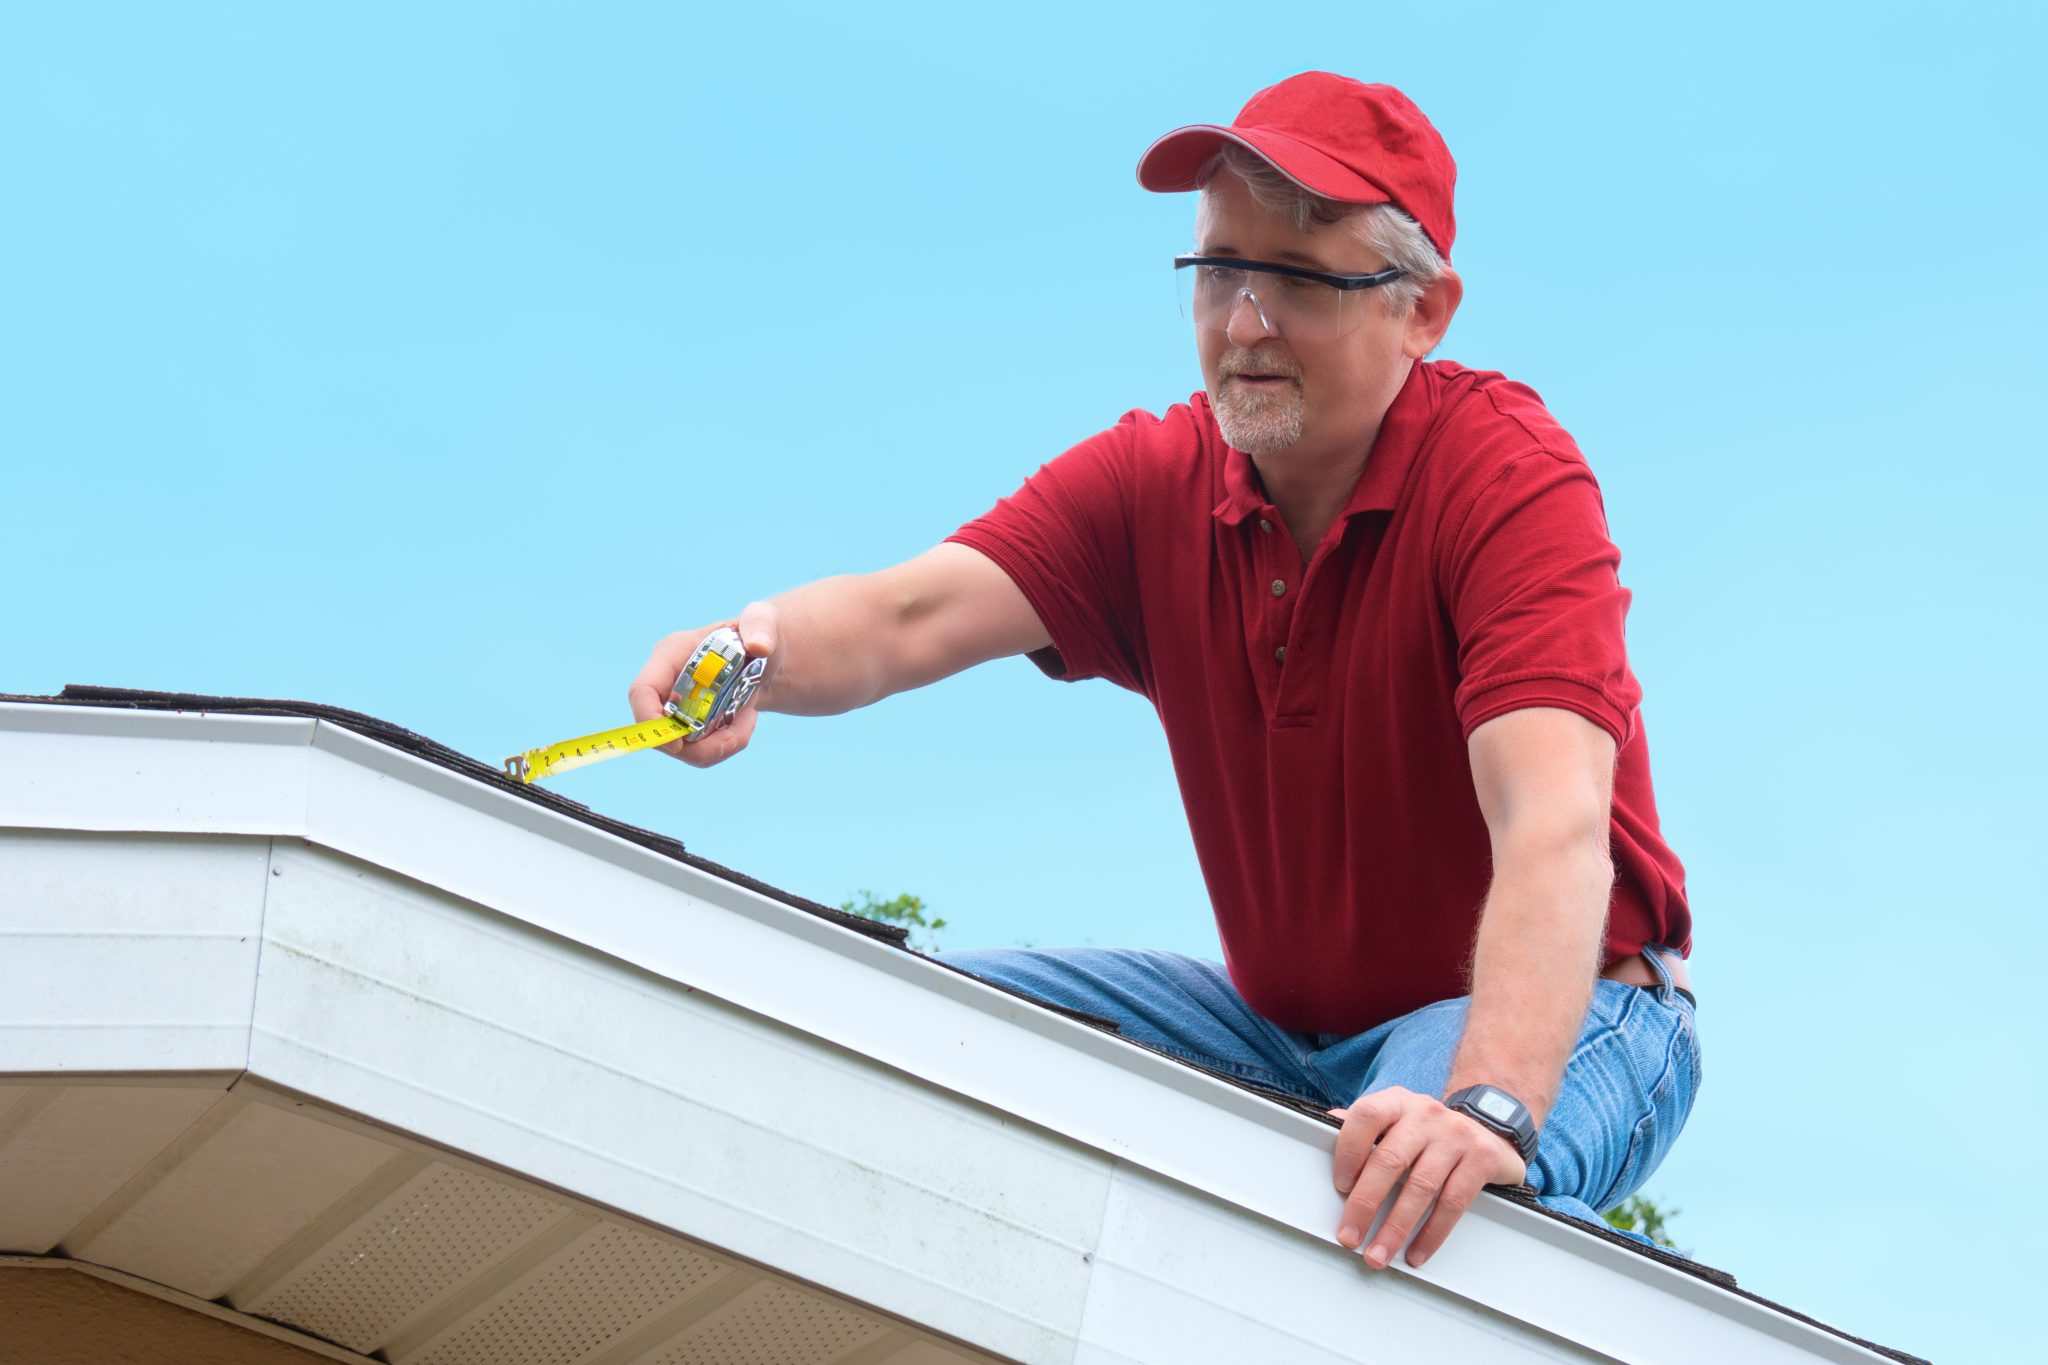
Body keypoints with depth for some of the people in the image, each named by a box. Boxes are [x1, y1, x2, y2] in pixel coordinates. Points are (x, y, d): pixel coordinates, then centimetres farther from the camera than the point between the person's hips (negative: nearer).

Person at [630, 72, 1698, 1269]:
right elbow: (912, 613, -20)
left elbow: (1554, 828, -34)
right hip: (1286, 1023, 5)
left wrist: (1490, 1106, -50)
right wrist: (758, 648, -44)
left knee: (1406, 1188, -38)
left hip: (1550, 1015, -5)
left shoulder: (1509, 478, -20)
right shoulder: (1151, 485, -4)